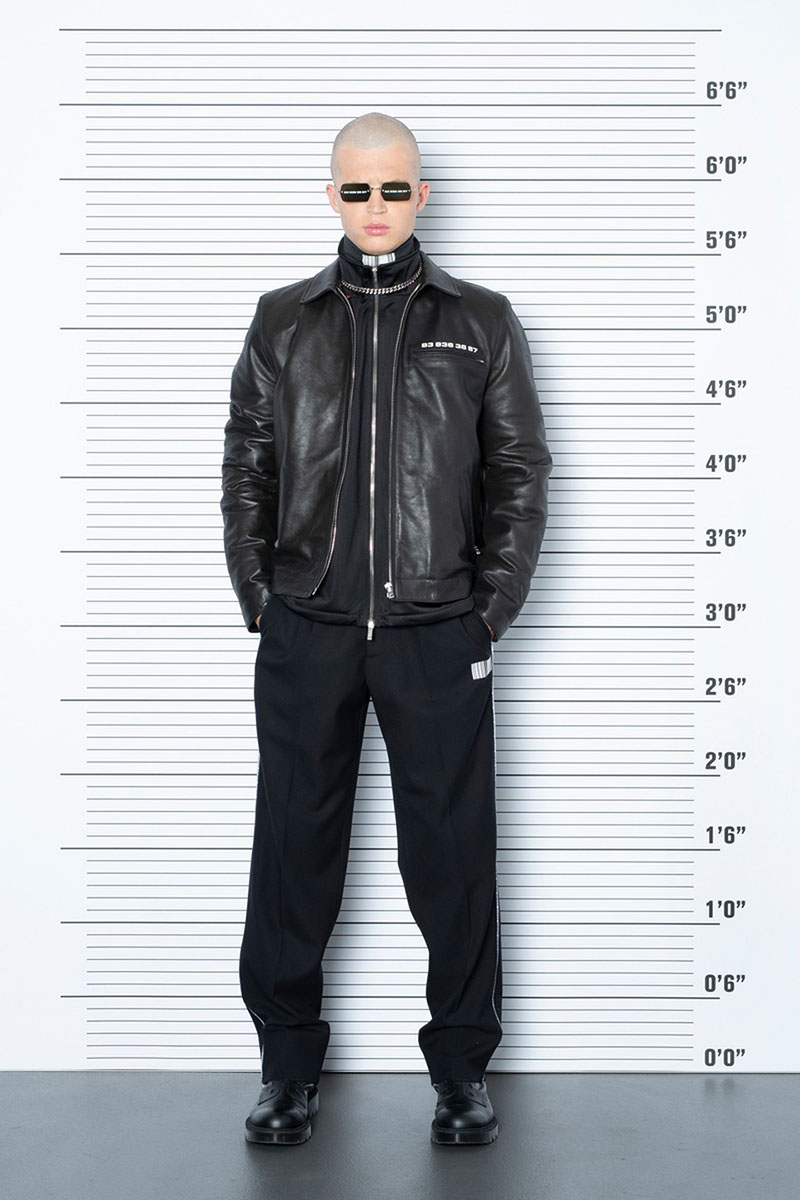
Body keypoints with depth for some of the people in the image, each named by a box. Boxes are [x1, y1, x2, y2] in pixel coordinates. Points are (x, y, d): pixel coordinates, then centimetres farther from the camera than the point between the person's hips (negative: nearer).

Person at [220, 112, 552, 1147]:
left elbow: (520, 474, 7)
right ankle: (288, 1065, 19)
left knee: (451, 853, 3)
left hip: (437, 633, -1)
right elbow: (245, 470, 11)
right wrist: (260, 603, 3)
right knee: (294, 848, 6)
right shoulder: (283, 323, 10)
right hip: (305, 634, 1)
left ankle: (462, 1066, 17)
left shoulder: (481, 323, 7)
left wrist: (489, 611, -1)